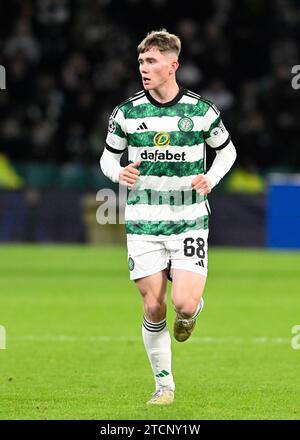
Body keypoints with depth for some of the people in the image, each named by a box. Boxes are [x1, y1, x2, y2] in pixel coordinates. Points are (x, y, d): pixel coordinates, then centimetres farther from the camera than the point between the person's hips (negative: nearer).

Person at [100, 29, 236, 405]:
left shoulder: (201, 110, -3)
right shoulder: (126, 112, 0)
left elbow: (227, 150, 13)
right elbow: (108, 157, 12)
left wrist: (211, 179, -5)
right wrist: (118, 173, -10)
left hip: (189, 221, -1)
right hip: (143, 222, 1)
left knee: (184, 303, -15)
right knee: (153, 309, -1)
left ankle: (191, 312, 25)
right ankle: (163, 384, 15)